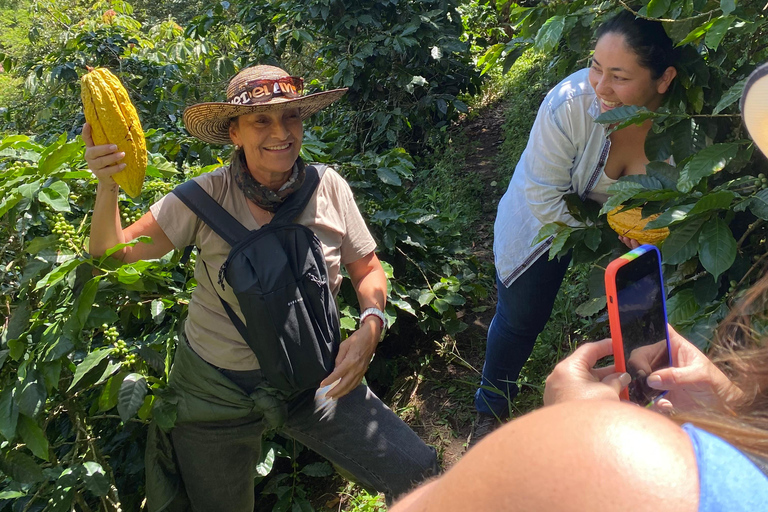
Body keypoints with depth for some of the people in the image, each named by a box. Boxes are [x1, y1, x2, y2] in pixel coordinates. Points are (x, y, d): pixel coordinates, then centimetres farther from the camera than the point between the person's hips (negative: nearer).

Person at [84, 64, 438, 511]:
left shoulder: (328, 187, -10)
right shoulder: (207, 198, -15)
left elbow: (367, 269, 1)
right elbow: (113, 254, -11)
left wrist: (371, 325, -16)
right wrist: (108, 187, -28)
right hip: (215, 390, -1)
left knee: (418, 474, -5)